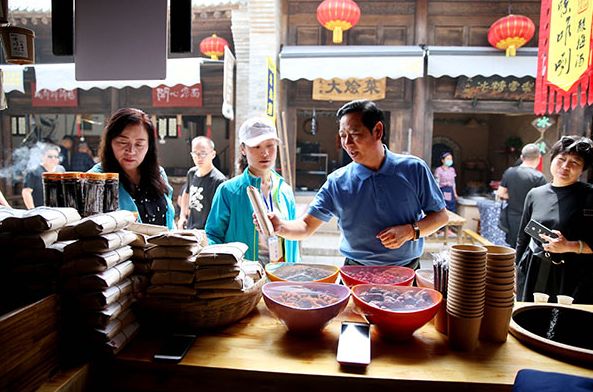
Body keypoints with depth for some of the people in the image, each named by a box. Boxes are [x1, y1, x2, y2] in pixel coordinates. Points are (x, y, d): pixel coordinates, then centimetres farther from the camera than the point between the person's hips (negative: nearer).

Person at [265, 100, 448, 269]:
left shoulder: (413, 169, -1)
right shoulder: (337, 182, -2)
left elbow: (440, 215, 7)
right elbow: (306, 226, -2)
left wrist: (411, 231, -11)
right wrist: (281, 226, -23)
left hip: (407, 273, 1)